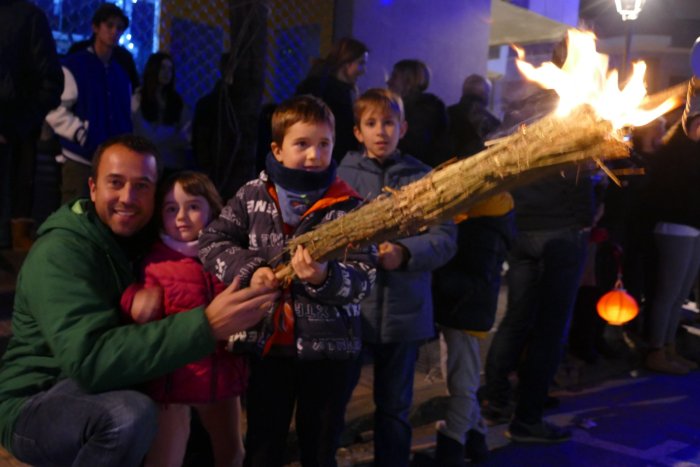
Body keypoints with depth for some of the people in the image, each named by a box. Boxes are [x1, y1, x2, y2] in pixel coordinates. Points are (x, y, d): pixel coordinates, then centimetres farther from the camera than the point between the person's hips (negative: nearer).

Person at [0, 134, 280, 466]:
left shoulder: (139, 237, 2)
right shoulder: (60, 252, -21)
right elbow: (90, 360, -33)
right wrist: (205, 325, -39)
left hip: (104, 393, 7)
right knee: (130, 414, -33)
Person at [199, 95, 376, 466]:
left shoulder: (347, 206, -6)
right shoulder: (252, 196, 0)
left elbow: (363, 277, -11)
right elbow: (211, 242, 3)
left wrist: (325, 278, -31)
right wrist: (249, 270, -15)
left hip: (329, 347, -1)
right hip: (268, 342, 1)